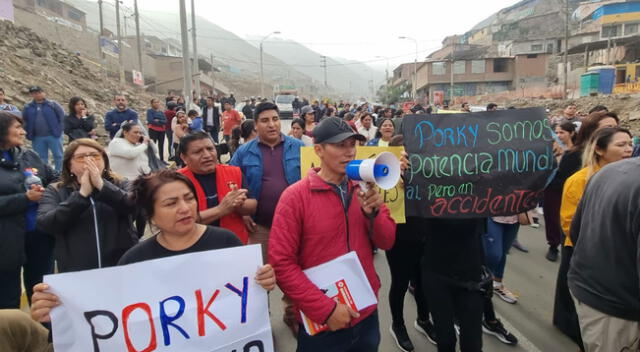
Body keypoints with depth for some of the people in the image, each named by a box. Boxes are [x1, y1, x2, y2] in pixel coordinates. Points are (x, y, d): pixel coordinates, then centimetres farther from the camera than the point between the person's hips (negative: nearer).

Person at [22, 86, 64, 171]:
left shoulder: (52, 104, -1)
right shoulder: (28, 107, 7)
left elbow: (62, 116, -2)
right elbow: (24, 120, 16)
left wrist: (59, 129, -5)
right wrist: (29, 133, 8)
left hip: (53, 136, -3)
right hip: (37, 138, 3)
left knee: (58, 156, 0)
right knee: (41, 159, 9)